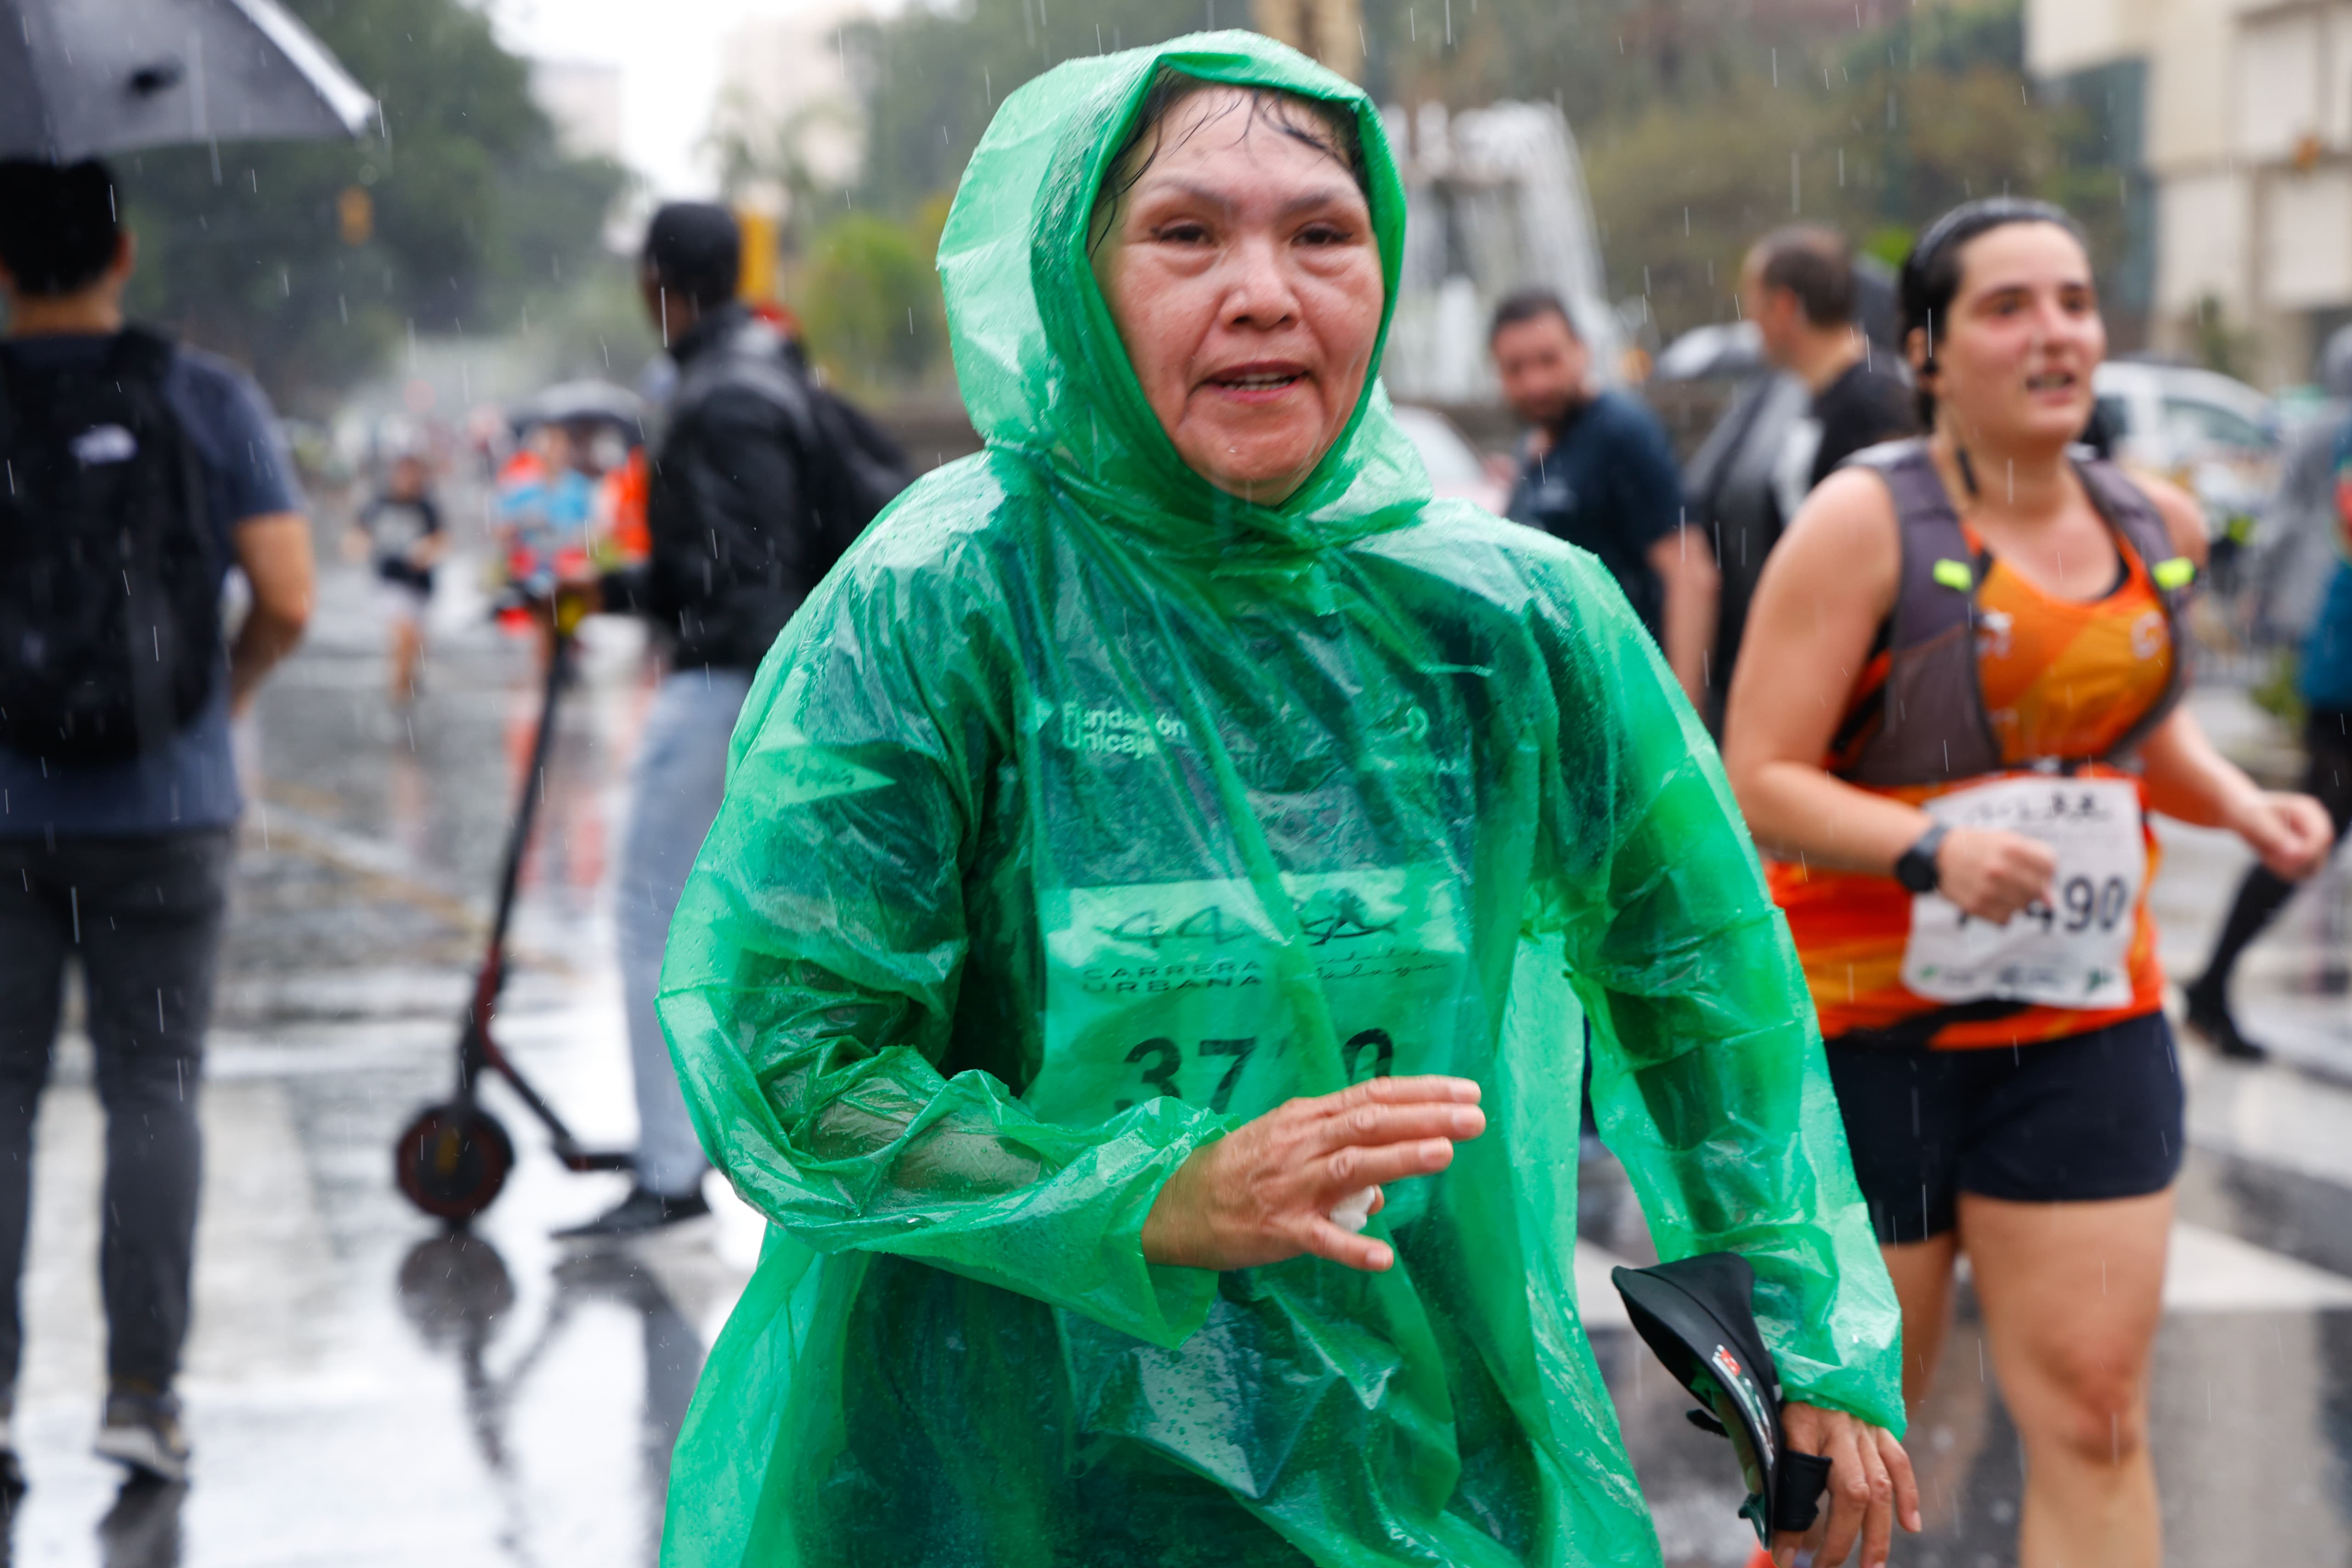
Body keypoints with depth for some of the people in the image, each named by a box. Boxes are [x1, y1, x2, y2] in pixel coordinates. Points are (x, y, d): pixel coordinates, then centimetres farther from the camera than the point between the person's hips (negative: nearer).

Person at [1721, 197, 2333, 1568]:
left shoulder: (2156, 526, 6)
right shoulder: (1868, 522, -11)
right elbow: (1757, 783, -15)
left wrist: (2240, 803, 6)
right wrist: (1931, 848, -31)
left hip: (2088, 1024, 4)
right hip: (1869, 1026, -4)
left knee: (2096, 1418, -1)